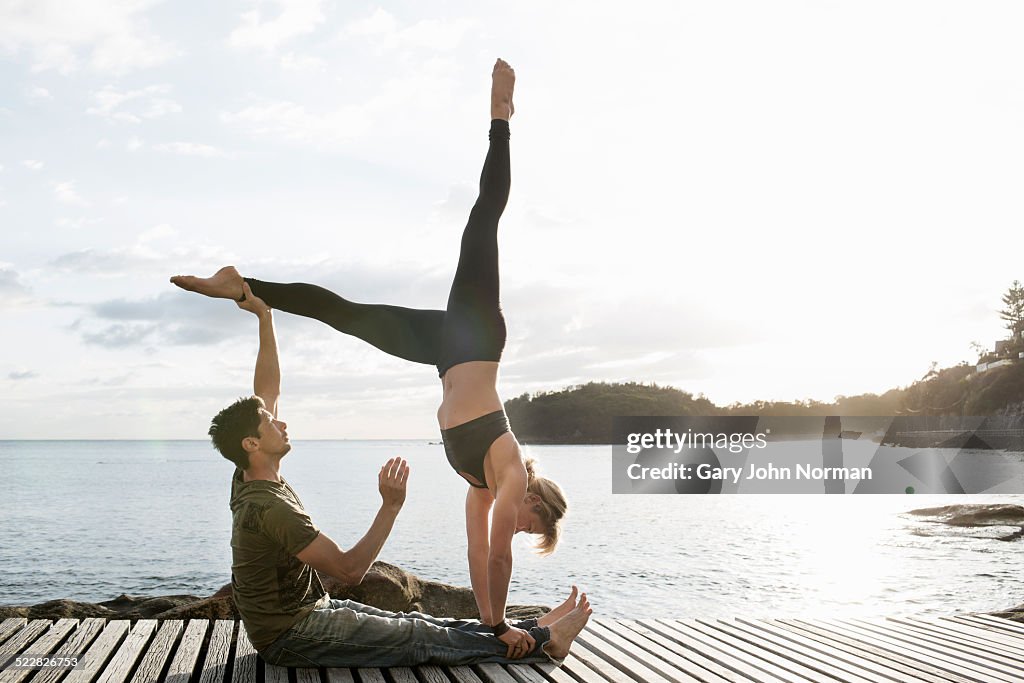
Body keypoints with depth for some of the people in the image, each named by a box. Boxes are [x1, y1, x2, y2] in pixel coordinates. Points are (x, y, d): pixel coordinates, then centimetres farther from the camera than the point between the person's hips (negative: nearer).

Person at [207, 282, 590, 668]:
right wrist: (391, 507, -28)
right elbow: (349, 570, -26)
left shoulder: (248, 483, 3)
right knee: (420, 638, -6)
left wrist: (265, 318, 9)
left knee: (415, 624, 7)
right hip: (292, 639, -10)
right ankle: (542, 642, -1)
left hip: (307, 613, 10)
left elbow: (269, 391, 10)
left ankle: (532, 630, 9)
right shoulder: (270, 507, -27)